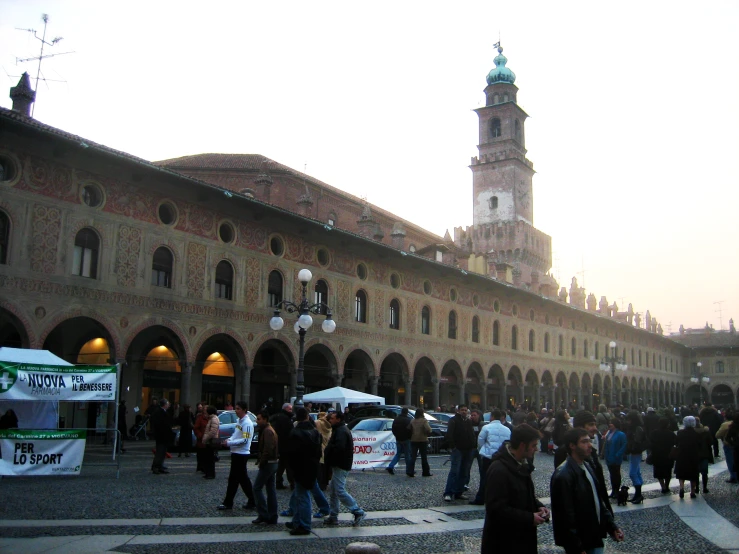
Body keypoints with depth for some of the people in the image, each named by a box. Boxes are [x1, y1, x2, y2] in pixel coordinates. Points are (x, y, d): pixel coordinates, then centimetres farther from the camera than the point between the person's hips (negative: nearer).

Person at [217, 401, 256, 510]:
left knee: (234, 479, -2)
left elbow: (244, 440, -22)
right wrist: (229, 440, 1)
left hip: (241, 454, -9)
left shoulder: (247, 423, -16)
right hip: (236, 453, 9)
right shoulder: (239, 421, 13)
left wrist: (229, 443, -19)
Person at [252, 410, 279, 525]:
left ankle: (263, 515, -5)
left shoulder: (267, 431, -16)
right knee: (271, 489, 10)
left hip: (267, 464, -10)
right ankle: (272, 517, 13)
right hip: (272, 463, 10)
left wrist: (261, 462, -17)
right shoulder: (270, 430, 17)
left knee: (257, 488, -5)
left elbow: (268, 449, -26)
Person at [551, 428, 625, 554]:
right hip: (580, 543, -8)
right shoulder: (563, 476, -22)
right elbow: (567, 517, -22)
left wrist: (612, 526, 9)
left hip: (595, 538, 8)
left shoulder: (586, 466, 7)